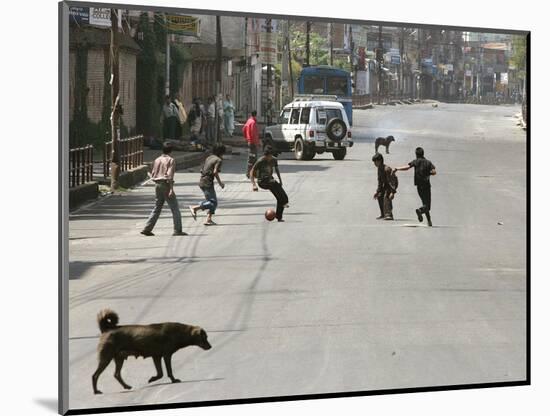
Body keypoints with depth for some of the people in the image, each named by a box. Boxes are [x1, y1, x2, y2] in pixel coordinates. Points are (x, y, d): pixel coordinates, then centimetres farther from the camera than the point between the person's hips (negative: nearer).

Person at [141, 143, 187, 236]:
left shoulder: (157, 160, 12)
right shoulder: (171, 160, -7)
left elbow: (152, 174, 12)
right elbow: (170, 175, -16)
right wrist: (171, 189, -19)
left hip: (157, 184, 6)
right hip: (166, 184, -6)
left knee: (157, 208, 13)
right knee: (175, 208, 0)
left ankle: (147, 229, 6)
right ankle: (177, 230, -5)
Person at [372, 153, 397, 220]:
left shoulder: (386, 169, -30)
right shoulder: (379, 169, 0)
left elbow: (392, 181, -33)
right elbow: (380, 181, 12)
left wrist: (392, 192, -40)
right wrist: (378, 191, 12)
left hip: (392, 184, -10)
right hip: (386, 184, 10)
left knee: (386, 196, -28)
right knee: (380, 196, 14)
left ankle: (389, 214, -35)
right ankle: (383, 214, 27)